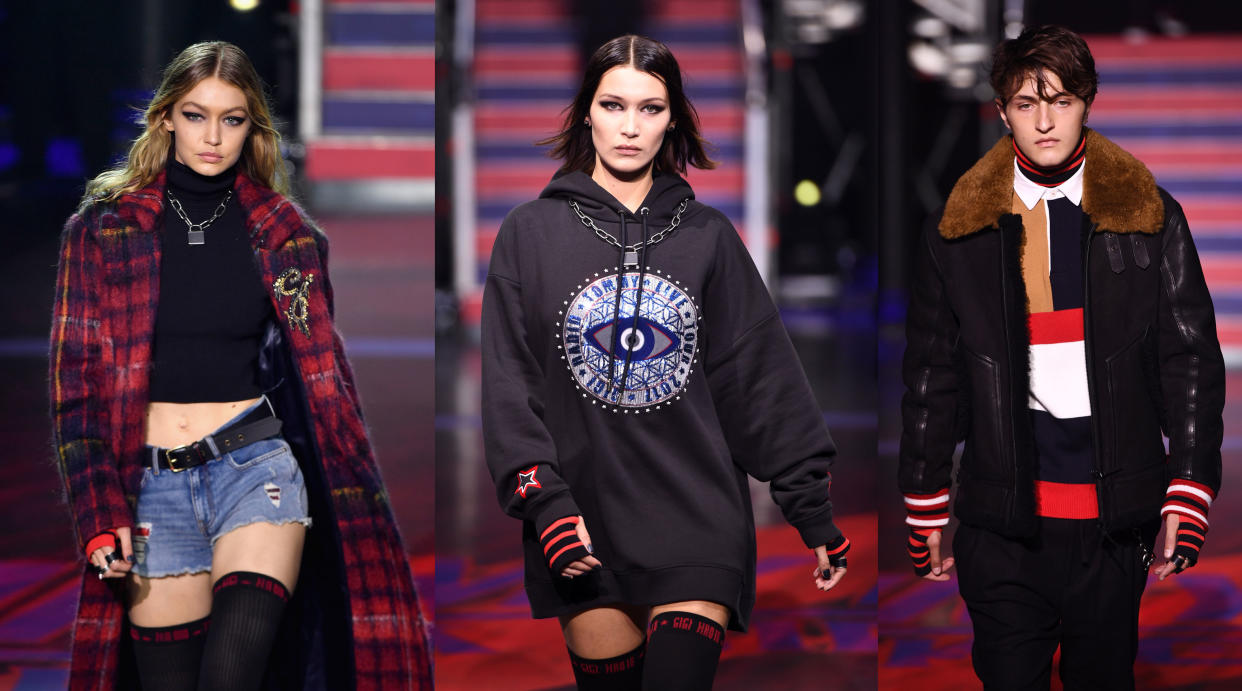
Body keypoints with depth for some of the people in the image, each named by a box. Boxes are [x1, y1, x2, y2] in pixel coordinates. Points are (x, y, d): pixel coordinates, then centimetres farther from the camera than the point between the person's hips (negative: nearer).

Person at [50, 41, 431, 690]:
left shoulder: (283, 234, 8)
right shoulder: (105, 228, 5)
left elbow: (320, 373, 11)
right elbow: (76, 375, 2)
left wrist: (355, 507, 6)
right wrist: (98, 512, -8)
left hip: (257, 466, 0)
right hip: (150, 484, 1)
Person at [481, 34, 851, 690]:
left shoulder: (707, 236, 8)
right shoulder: (530, 232, 5)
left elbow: (762, 379, 9)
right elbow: (508, 385, 0)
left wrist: (812, 507, 6)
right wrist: (544, 500, -12)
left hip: (697, 520, 0)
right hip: (583, 525, 0)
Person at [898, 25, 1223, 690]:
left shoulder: (1151, 219, 4)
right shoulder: (956, 233, 5)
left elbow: (1192, 361, 5)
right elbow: (930, 378, 9)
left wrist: (1189, 492, -2)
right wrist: (925, 510, 8)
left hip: (1115, 519, 0)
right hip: (1000, 521, 0)